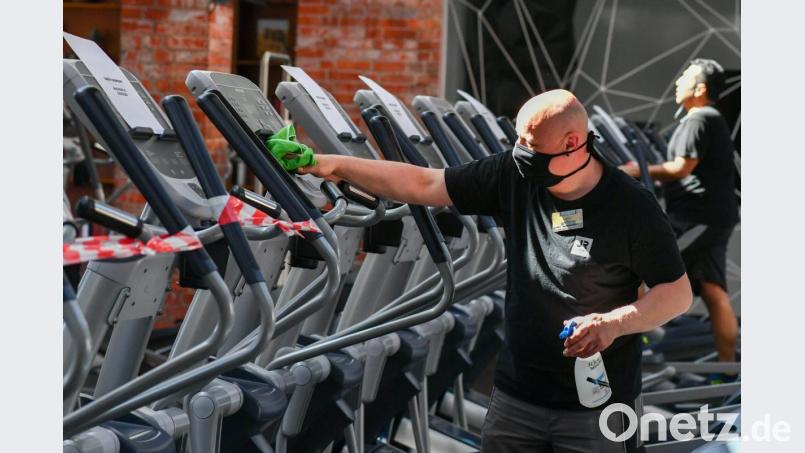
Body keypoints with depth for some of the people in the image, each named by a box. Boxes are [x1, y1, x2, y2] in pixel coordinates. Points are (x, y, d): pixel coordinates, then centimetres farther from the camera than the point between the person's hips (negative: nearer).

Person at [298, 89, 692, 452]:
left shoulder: (631, 207, -14)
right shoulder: (515, 176, -3)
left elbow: (678, 293, -9)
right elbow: (424, 185, 0)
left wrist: (614, 323, -25)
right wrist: (336, 165, -4)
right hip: (515, 397, 4)